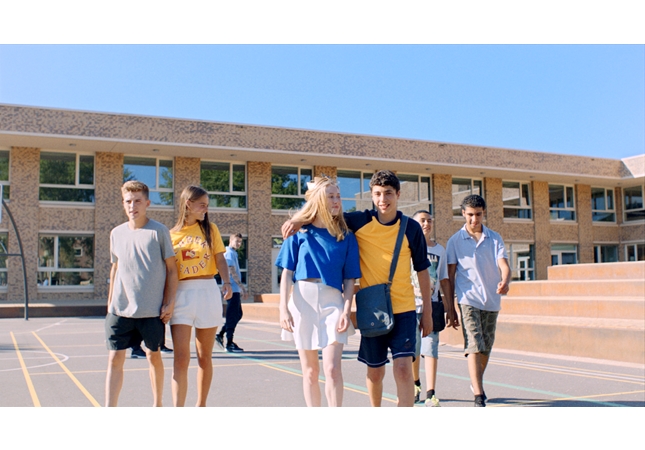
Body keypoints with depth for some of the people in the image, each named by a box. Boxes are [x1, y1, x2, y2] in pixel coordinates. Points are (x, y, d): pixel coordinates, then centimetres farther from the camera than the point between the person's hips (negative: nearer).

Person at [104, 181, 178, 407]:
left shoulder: (159, 231, -4)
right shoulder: (117, 233, 7)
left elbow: (171, 268, -1)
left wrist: (170, 302, -6)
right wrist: (110, 301, 16)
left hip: (152, 309, -2)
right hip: (120, 309, 3)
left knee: (153, 355, 11)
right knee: (115, 358, -3)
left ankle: (157, 404, 29)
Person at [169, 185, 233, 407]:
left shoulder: (210, 229, 9)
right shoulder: (171, 234, 8)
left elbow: (220, 258, 1)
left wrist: (227, 282, -17)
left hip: (208, 292, 1)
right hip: (181, 294, -1)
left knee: (204, 357, 9)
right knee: (181, 359, -9)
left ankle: (201, 407, 24)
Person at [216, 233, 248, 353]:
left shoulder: (233, 253, 20)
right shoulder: (230, 253, -10)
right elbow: (232, 272, -18)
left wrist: (241, 290, 22)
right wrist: (242, 287, -19)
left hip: (235, 290, 10)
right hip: (233, 289, -10)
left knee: (238, 315, 15)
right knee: (233, 316, -6)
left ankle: (220, 335, 18)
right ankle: (229, 344, -1)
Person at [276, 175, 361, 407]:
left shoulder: (345, 236, 5)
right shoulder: (299, 232, 2)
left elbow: (349, 279, 4)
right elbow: (287, 273, 2)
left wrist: (346, 311, -7)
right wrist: (283, 308, -7)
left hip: (333, 301, 0)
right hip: (302, 300, 0)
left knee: (332, 369, -11)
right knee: (310, 371, 9)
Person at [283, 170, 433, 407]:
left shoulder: (411, 228, -2)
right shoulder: (360, 221, -3)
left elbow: (422, 270, 5)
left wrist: (427, 310, 6)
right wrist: (298, 220, -13)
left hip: (403, 310, -1)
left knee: (403, 368, -11)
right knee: (375, 371, 13)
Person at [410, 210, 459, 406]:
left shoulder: (440, 250, 10)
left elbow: (444, 281, 11)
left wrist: (450, 309, 7)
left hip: (432, 304, 1)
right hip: (410, 305, -1)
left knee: (430, 349, -7)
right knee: (413, 349, 8)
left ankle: (431, 395, -7)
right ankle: (416, 384, 32)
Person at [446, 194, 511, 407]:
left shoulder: (494, 238, 6)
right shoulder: (455, 241, 2)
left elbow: (503, 264, -6)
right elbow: (450, 275, 3)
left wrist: (505, 281, -29)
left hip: (492, 301, 3)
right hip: (469, 300, -3)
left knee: (486, 348, 14)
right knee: (474, 347, -13)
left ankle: (476, 382, 36)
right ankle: (479, 396, -14)